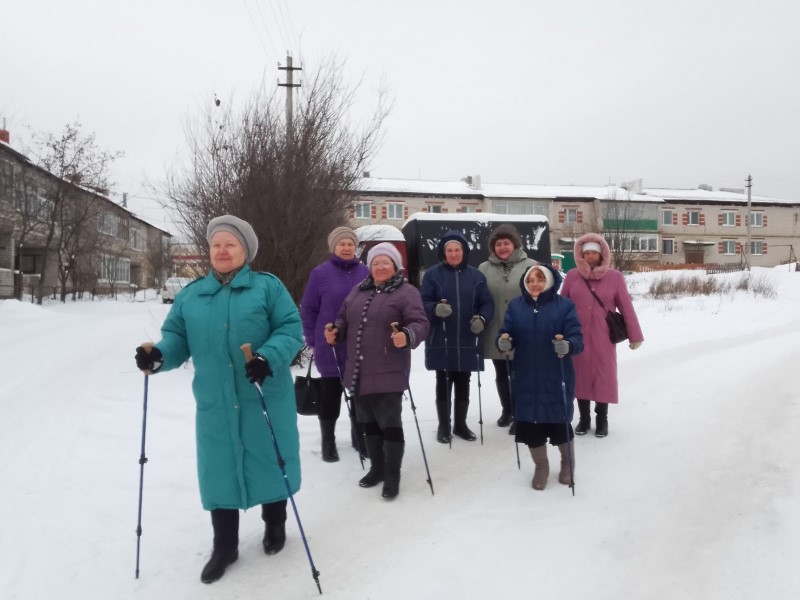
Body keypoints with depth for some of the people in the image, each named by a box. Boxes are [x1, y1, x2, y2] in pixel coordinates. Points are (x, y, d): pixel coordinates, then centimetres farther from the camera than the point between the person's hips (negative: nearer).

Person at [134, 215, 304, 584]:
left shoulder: (268, 287, -2)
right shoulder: (191, 294, 10)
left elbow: (290, 329, -7)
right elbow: (178, 338, 9)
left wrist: (269, 357, -25)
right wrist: (159, 354, -13)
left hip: (266, 399, -2)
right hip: (215, 404, 3)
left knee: (270, 463, 11)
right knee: (219, 471, 10)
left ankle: (275, 525, 38)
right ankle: (224, 546, 29)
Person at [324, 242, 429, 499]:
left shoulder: (407, 292, -6)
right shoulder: (358, 290, 14)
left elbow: (419, 324, -15)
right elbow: (344, 319, 21)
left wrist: (407, 336, -35)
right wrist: (336, 332, 0)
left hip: (388, 373, -6)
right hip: (358, 372, 7)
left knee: (390, 423, -1)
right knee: (367, 422, 17)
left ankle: (393, 475, 14)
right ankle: (376, 467, 34)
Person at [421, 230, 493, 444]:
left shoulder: (476, 276, 4)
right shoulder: (432, 274, -2)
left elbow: (487, 303, 5)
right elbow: (422, 303, -6)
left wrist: (482, 318, -16)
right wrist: (435, 308, -28)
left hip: (467, 341, 2)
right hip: (440, 341, -2)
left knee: (463, 384, 14)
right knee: (443, 383, 8)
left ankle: (461, 424, 29)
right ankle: (444, 426, 21)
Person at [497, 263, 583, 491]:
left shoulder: (565, 305, -5)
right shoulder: (515, 305, 4)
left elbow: (577, 338, -11)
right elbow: (506, 334, 2)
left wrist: (567, 346, -34)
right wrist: (503, 342, -21)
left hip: (557, 379, -2)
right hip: (526, 379, 3)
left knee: (559, 424, 5)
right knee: (529, 424, 8)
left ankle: (567, 462, 37)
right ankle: (541, 466, 33)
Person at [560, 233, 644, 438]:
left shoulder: (614, 277, -4)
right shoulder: (572, 276, 0)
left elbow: (626, 307, -2)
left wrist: (635, 335, -3)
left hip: (603, 338, -1)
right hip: (577, 337, 1)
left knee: (603, 377, 7)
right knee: (581, 376, 10)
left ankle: (602, 420, 24)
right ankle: (584, 418, 25)